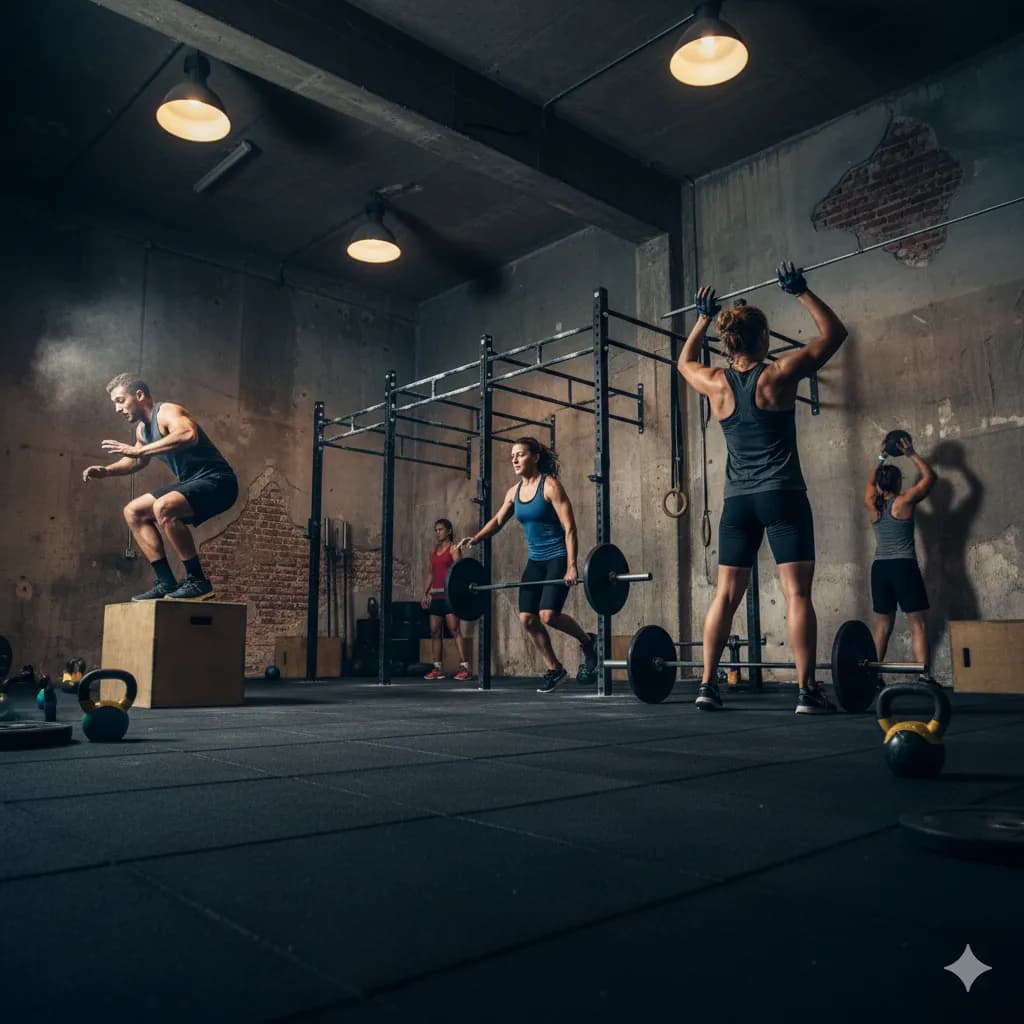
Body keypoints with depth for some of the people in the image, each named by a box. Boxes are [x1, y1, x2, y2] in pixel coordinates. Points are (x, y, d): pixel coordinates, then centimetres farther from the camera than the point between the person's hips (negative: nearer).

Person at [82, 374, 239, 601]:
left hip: (216, 482, -11)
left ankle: (198, 582, -25)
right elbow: (138, 461, 32)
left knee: (163, 507, -34)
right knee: (133, 512, 13)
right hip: (191, 483, 11)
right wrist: (106, 471, 14)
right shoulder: (142, 428, 14)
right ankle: (166, 582, 8)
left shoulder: (167, 412, -15)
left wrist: (138, 450, -38)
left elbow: (189, 435, -38)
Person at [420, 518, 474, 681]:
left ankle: (465, 667, -14)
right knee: (435, 632, 5)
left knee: (454, 630, -12)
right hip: (435, 595, 7)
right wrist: (424, 594, 14)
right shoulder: (433, 550, 19)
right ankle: (437, 669, 10)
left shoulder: (453, 548, 0)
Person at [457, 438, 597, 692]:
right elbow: (498, 520, 21)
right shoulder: (514, 491, 7)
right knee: (527, 618, 0)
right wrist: (475, 539, 3)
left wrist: (571, 566, -25)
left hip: (558, 558, -7)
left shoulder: (550, 485, -12)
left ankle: (588, 642, 8)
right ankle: (554, 669, 16)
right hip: (535, 561, 7)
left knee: (548, 615, -20)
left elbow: (569, 527, -17)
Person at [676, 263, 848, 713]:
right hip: (782, 495, -4)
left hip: (737, 500, 4)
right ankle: (807, 691, -7)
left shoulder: (714, 383, 3)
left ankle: (707, 685, 8)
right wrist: (801, 291, 11)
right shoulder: (779, 374, -6)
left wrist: (703, 318, 32)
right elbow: (834, 333, 6)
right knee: (796, 594, -5)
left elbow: (684, 361, 27)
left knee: (725, 595, 7)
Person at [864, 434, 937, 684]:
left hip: (879, 568, 5)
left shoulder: (872, 505, 7)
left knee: (882, 625, 11)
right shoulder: (904, 501, -5)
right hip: (904, 567, -5)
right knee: (918, 624, -3)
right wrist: (912, 454, 9)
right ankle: (924, 676, -11)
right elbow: (929, 476, 5)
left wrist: (881, 459, 30)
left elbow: (870, 482, 29)